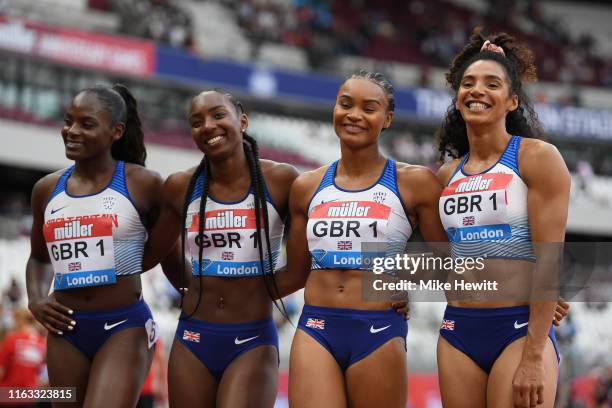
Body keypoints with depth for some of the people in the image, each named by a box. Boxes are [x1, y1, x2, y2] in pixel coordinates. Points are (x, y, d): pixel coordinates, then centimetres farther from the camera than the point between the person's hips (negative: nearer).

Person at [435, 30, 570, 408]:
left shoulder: (537, 158, -4)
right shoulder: (447, 175, 12)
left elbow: (549, 260, -11)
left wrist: (534, 357, -16)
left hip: (520, 329, -5)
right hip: (458, 332, 5)